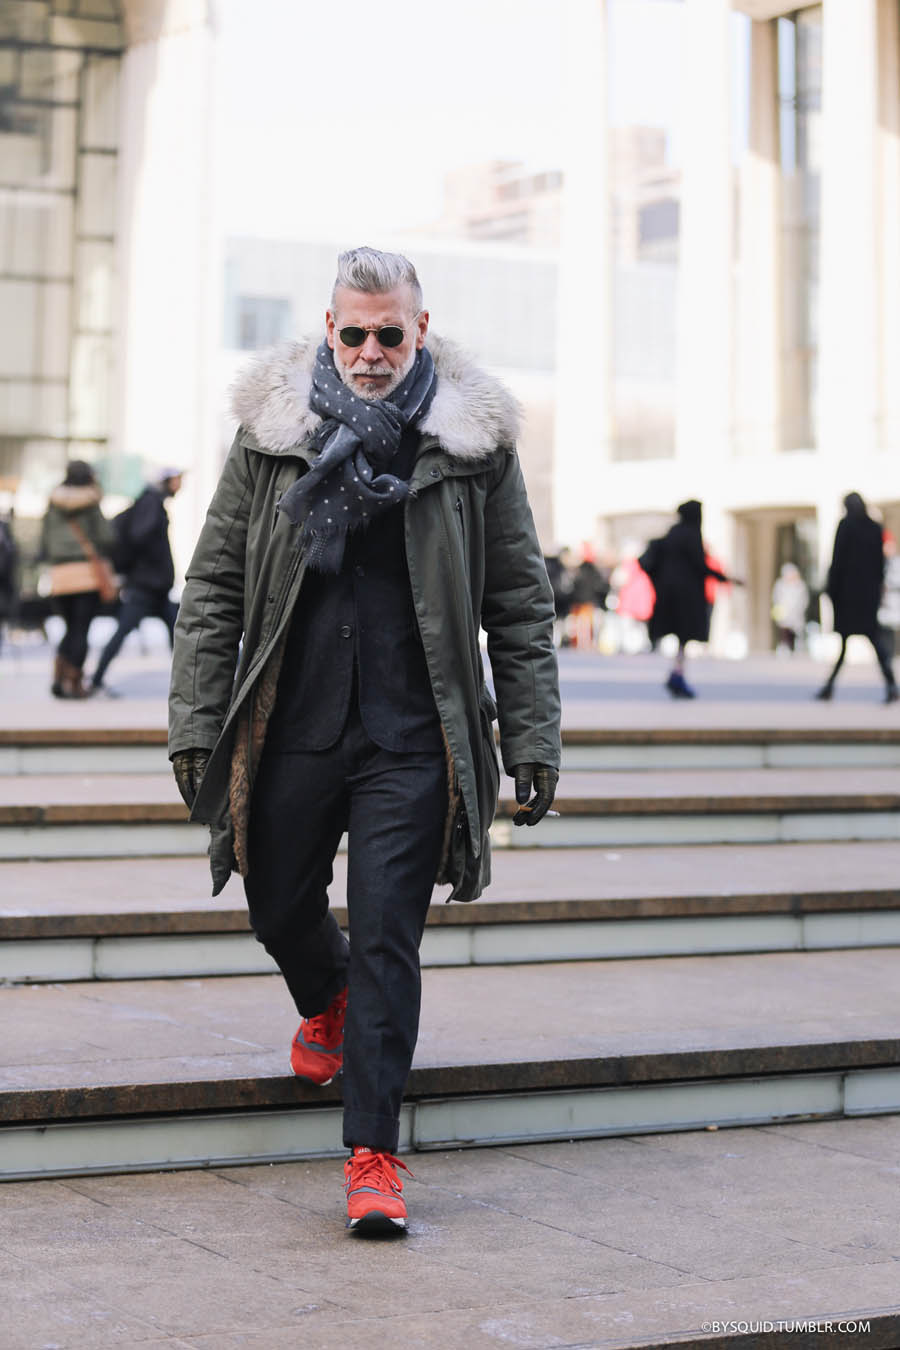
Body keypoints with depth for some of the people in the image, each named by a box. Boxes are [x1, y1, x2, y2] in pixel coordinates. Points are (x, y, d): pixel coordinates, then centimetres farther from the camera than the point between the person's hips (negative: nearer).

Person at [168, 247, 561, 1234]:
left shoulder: (474, 441, 1)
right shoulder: (270, 430, 3)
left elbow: (520, 606, 3)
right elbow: (212, 587, 5)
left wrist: (532, 743, -1)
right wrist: (195, 725, 0)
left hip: (411, 741, -2)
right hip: (293, 729, 2)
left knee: (387, 941, -4)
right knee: (279, 910, 15)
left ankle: (372, 1155, 4)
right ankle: (326, 1002, 50)